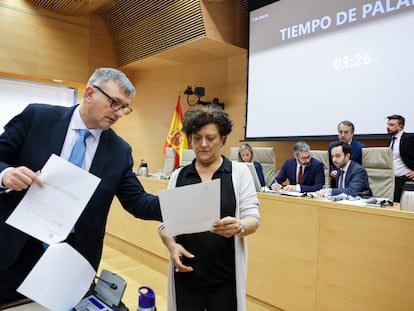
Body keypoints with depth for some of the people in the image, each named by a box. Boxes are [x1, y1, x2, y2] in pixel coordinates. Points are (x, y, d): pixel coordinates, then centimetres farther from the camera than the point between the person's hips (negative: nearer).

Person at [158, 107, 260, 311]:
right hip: (186, 274, 2)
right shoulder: (178, 176, 4)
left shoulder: (239, 172, -3)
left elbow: (253, 218, -6)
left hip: (225, 276, -1)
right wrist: (172, 245, -14)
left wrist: (238, 227, -27)